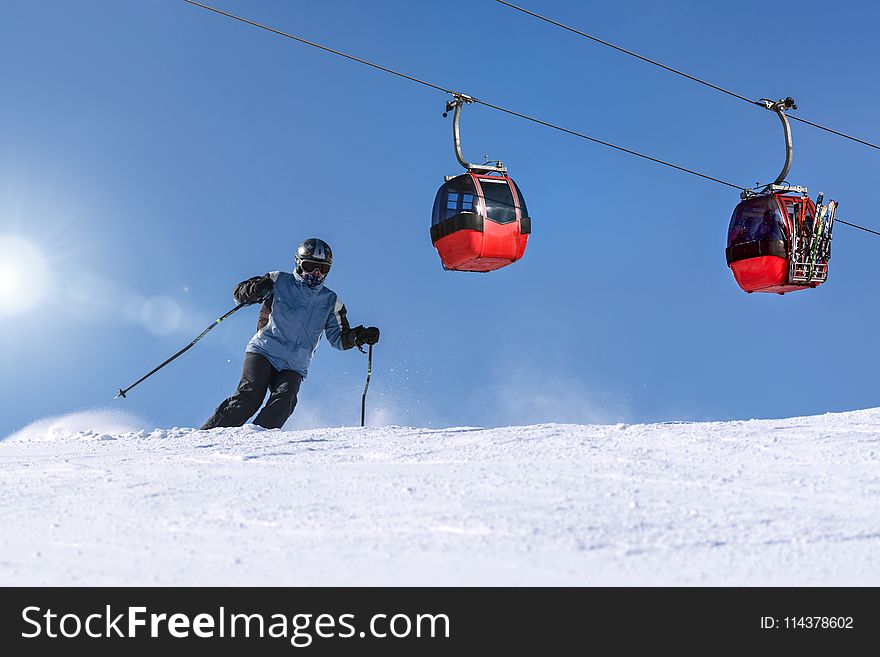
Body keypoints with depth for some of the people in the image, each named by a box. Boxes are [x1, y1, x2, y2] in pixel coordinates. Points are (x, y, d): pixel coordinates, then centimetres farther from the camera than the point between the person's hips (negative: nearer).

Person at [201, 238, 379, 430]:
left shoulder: (330, 301, 14)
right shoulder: (279, 282, 7)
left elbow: (340, 338, 17)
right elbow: (239, 292, 6)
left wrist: (358, 336, -5)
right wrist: (256, 290, -18)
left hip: (293, 367, 2)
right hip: (263, 352, -2)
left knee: (283, 403, -25)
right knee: (250, 396, -22)